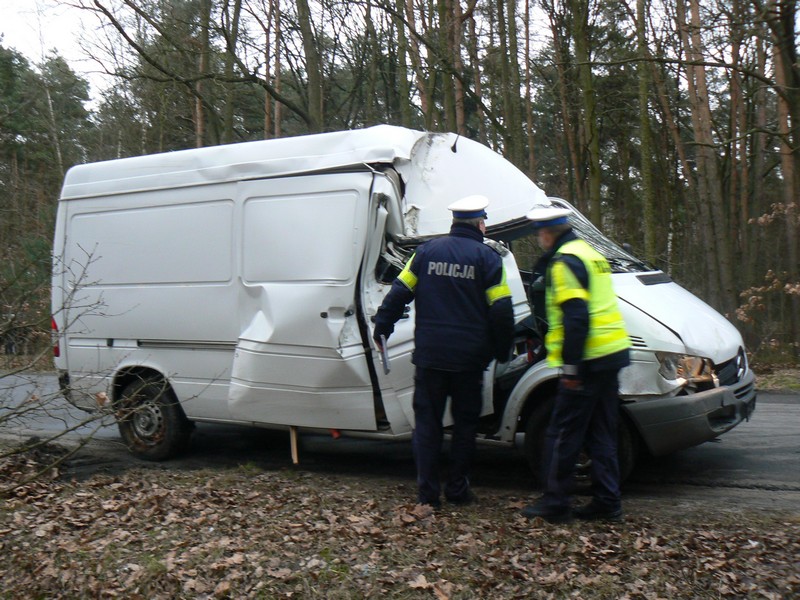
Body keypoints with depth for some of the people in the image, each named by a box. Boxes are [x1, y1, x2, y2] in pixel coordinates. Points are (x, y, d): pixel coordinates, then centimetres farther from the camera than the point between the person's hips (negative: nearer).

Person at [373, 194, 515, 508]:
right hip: (469, 358, -1)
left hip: (429, 355, 2)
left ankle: (427, 492, 10)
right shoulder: (487, 257, -2)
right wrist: (502, 351, 7)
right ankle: (457, 489, 17)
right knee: (465, 423, 12)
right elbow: (501, 311, -5)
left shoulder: (427, 250, 4)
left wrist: (381, 327, 13)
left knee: (427, 421, 9)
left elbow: (399, 292, 3)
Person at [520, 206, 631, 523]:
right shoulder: (589, 254, 19)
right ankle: (607, 502, 18)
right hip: (611, 354, 10)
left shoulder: (564, 262, -12)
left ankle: (555, 503, 7)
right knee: (601, 434, 14)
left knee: (562, 434, -1)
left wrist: (570, 366, -19)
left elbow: (576, 317, -21)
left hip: (589, 359, -10)